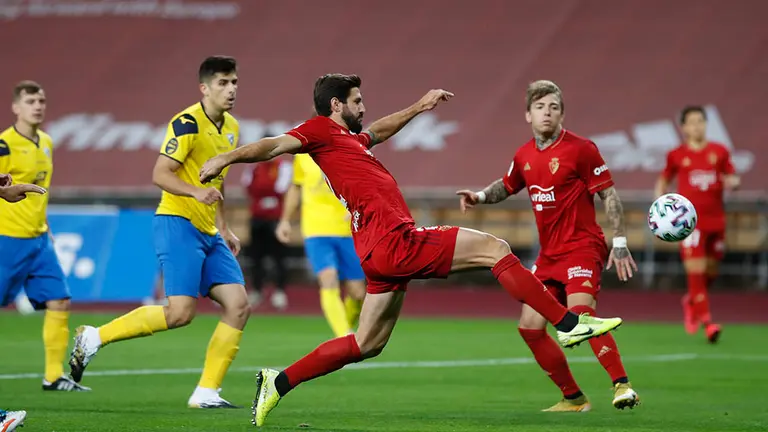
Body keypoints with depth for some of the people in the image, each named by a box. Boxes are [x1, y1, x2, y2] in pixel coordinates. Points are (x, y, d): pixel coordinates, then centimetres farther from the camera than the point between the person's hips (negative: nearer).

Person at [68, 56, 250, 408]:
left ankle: (207, 392, 0)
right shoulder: (188, 123, -12)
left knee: (238, 305, -4)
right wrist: (196, 192, -32)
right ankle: (95, 337, -5)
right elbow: (160, 174, -16)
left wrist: (224, 229, 25)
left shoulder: (230, 127, 15)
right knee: (180, 312, -20)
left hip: (208, 232, 8)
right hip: (177, 223, -8)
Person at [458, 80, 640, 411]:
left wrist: (620, 242, -13)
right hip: (549, 255, 7)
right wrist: (480, 196, 7)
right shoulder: (524, 156, 7)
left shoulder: (580, 149, -10)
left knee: (580, 312, -30)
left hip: (582, 246, -7)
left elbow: (609, 194, -8)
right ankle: (573, 398, 14)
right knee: (530, 327, 3)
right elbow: (506, 186, 27)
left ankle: (622, 385, -29)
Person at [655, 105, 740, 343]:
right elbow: (663, 181, 16)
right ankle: (706, 321, -12)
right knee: (696, 270, -13)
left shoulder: (720, 151, 6)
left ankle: (691, 301, 39)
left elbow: (732, 178, 12)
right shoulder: (676, 155, 3)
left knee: (711, 271, 10)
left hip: (716, 220, 3)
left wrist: (732, 182, -12)